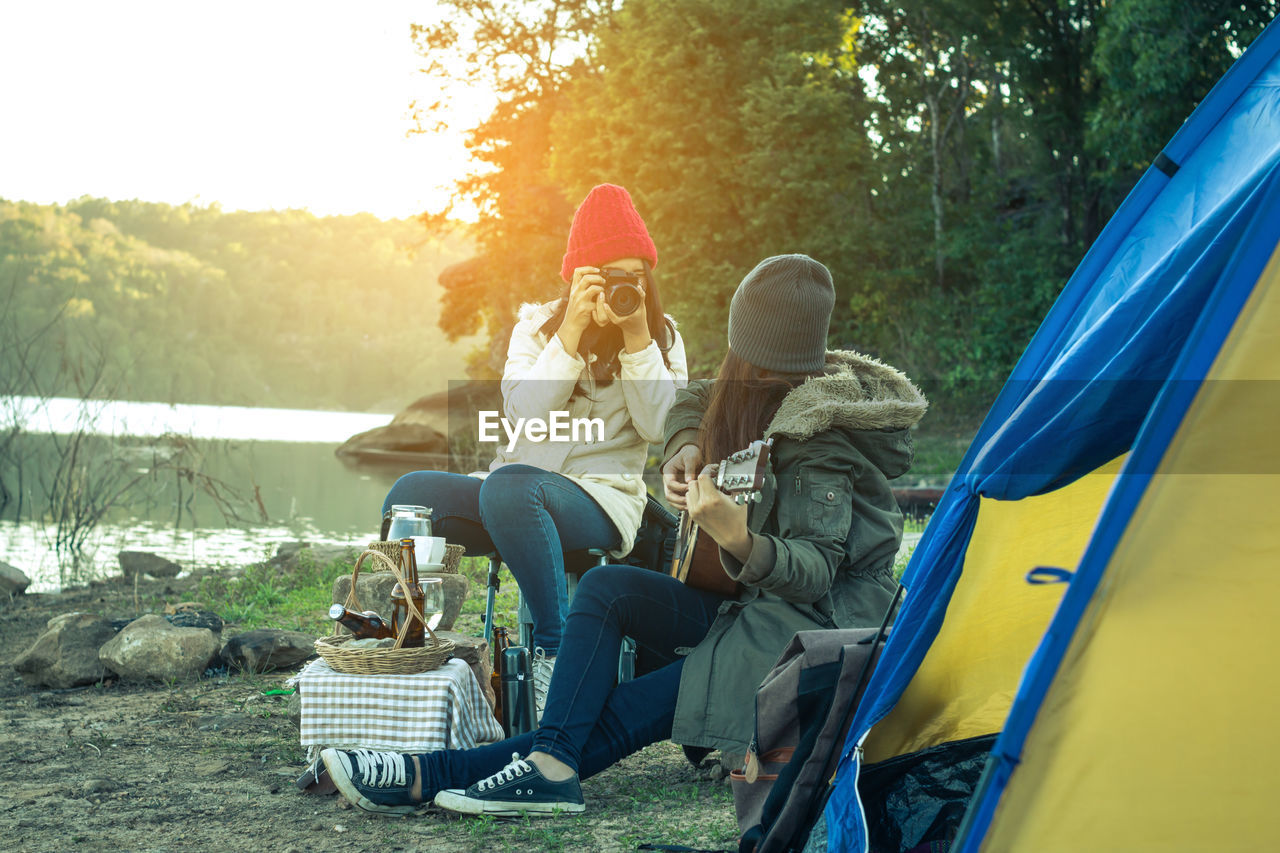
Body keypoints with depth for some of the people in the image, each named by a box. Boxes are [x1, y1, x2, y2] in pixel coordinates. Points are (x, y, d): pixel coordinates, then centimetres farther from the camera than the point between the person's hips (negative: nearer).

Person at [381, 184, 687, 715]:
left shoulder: (662, 336, 9)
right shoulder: (537, 325, 11)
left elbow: (658, 427, -5)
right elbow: (524, 413, -6)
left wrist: (637, 338, -10)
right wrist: (573, 329, -12)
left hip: (603, 501, -3)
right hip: (517, 483, 3)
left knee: (508, 487, -38)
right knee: (410, 494, -26)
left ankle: (556, 650, -30)